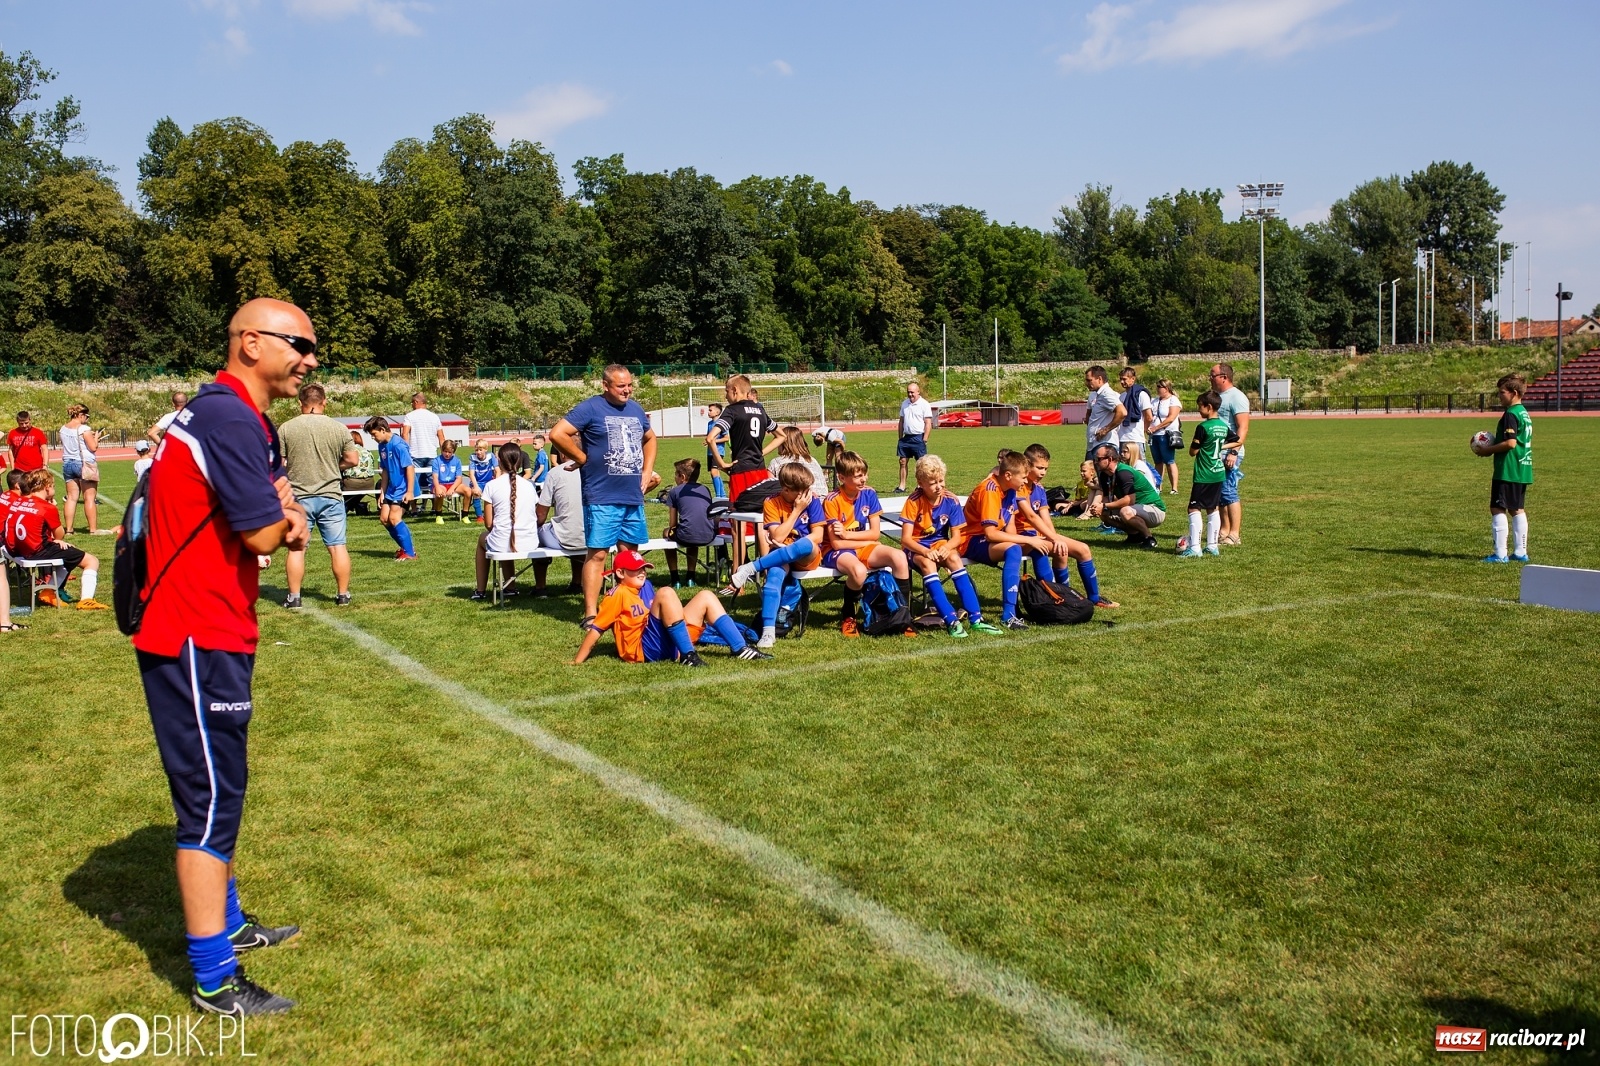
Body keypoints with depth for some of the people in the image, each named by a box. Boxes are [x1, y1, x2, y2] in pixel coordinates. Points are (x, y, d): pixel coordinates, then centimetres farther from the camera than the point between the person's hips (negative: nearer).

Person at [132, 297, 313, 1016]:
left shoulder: (241, 419, 14)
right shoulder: (227, 417, -20)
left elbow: (268, 525, 18)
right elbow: (263, 534, -22)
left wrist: (283, 518, -5)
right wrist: (284, 508, -1)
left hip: (211, 637, 11)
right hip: (198, 640, -11)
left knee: (217, 789, 22)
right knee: (210, 798, -3)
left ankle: (226, 924, 39)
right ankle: (215, 982, 8)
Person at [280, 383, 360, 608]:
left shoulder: (286, 428, -3)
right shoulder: (339, 428, -1)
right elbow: (352, 459, 2)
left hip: (298, 497, 0)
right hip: (331, 495, 1)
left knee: (296, 548, 5)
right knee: (337, 546, 6)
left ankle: (294, 597, 8)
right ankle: (342, 595, 11)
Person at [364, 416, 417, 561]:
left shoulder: (398, 444, -19)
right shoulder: (382, 446, 8)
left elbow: (410, 467, -20)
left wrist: (410, 491, -21)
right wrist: (382, 493, 15)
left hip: (403, 489, -9)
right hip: (392, 488, 9)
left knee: (394, 518, -15)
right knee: (384, 518, 7)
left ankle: (410, 553, -5)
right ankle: (405, 545, 22)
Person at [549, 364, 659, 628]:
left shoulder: (636, 409, 13)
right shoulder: (591, 408, -8)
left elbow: (649, 439, 29)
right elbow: (557, 434, -16)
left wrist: (647, 471, 16)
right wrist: (584, 459, -10)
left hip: (633, 497, 7)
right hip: (602, 498, -6)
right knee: (598, 554, -5)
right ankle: (590, 614, -1)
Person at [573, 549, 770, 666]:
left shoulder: (645, 587, 17)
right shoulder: (618, 595, -6)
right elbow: (595, 629, -11)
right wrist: (576, 663, -15)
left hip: (669, 643, 9)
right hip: (645, 649, -9)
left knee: (706, 597, 7)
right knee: (666, 593, -25)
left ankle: (740, 649, -5)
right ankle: (688, 656, -30)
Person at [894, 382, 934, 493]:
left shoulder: (924, 404, -6)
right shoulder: (904, 403, 12)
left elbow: (928, 423, -9)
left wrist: (924, 439, -14)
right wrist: (900, 437, 13)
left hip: (918, 437, -6)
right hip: (906, 437, 6)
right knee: (903, 461, 4)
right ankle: (901, 486, 8)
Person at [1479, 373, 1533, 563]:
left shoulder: (1510, 414, -15)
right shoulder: (1524, 413, 15)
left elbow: (1510, 443, -22)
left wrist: (1488, 450, -10)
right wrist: (1492, 447, 15)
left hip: (1507, 471, -10)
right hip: (1523, 469, 10)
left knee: (1497, 509, -6)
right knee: (1517, 510, 14)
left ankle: (1500, 554, -7)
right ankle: (1520, 552, 17)